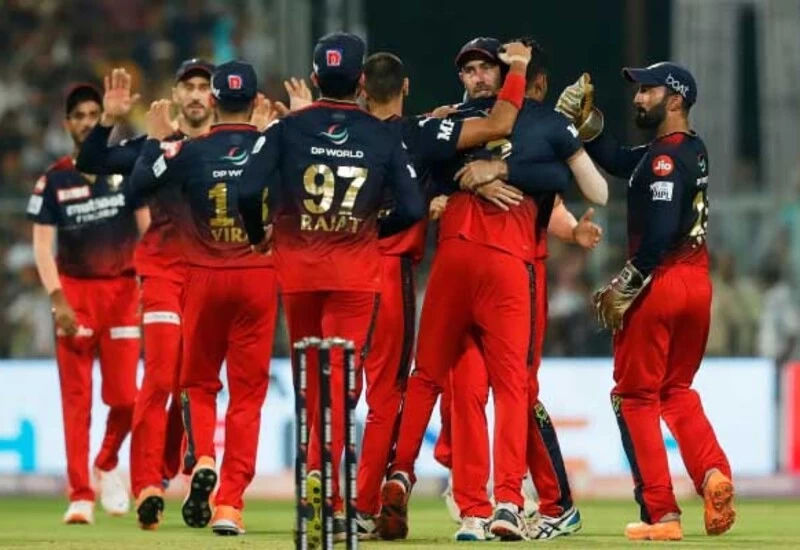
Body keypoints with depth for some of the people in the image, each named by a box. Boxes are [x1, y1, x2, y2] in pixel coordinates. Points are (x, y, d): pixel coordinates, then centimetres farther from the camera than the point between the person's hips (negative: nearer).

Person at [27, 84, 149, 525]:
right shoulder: (54, 180, 4)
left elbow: (148, 231, 4)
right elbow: (42, 244, 1)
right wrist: (57, 299, -11)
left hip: (122, 290, 0)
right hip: (75, 290, 0)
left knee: (124, 396, -5)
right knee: (76, 398, -4)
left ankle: (107, 465, 23)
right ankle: (80, 496, -2)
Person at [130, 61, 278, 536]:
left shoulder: (191, 151, -5)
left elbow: (139, 185, -3)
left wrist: (157, 140, 10)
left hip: (205, 278, 0)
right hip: (258, 277, 0)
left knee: (199, 381, 17)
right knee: (248, 392, 4)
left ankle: (202, 460, -11)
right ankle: (230, 504, -3)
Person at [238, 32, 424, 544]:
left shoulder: (289, 128, -2)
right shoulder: (383, 136, 0)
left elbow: (250, 191, -13)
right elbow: (412, 209, -4)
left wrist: (258, 236, 7)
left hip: (297, 269, 1)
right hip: (356, 272, -1)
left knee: (311, 381, 15)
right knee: (339, 381, -4)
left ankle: (321, 480, 22)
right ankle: (323, 480, -22)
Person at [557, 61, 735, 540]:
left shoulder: (665, 159, -16)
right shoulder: (693, 151, 12)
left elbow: (660, 233, -24)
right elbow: (616, 160, 21)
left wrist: (625, 286, -18)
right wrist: (586, 116, 9)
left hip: (659, 281, -9)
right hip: (698, 282, 9)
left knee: (637, 397, 2)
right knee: (677, 391, 21)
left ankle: (662, 515, -2)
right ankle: (713, 472, -4)